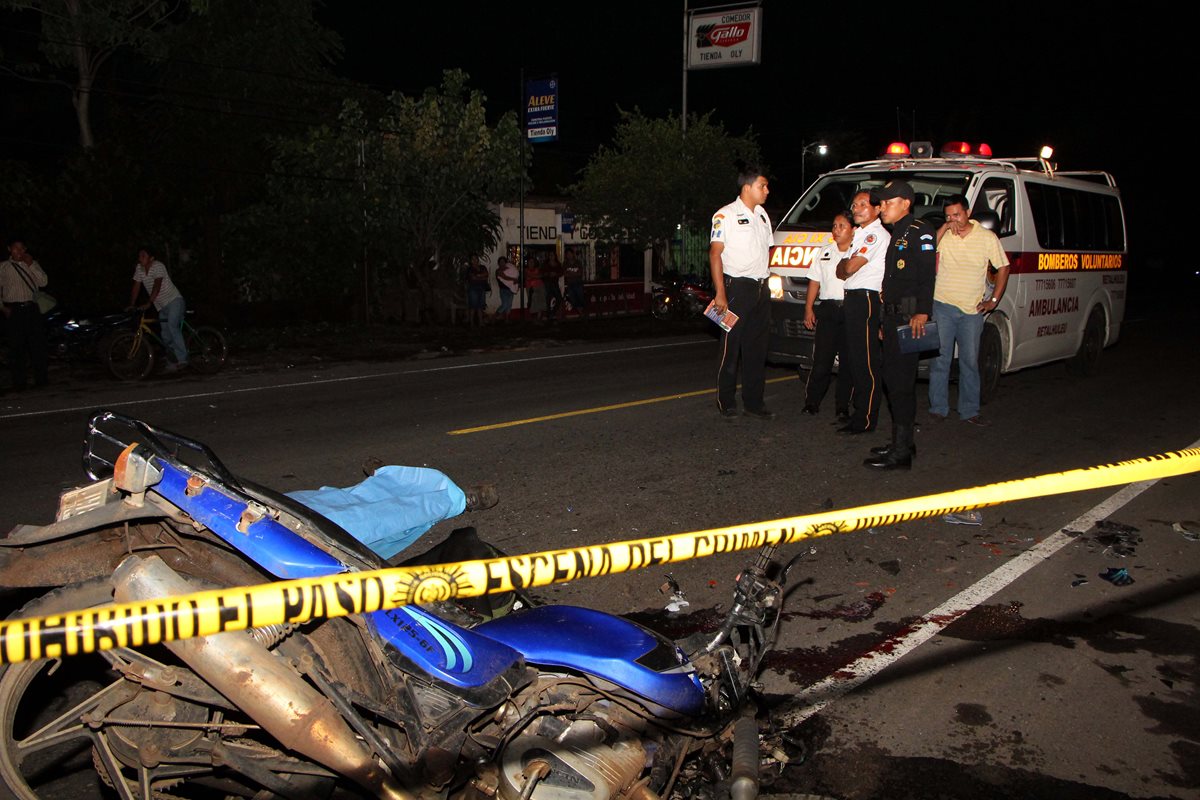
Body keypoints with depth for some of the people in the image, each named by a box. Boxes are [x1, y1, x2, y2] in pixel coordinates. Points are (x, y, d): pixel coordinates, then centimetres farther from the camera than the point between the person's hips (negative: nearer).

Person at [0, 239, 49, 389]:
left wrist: (31, 265, -8)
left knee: (37, 343, 2)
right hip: (14, 310, -2)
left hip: (32, 308, 2)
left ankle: (41, 377, 10)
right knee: (16, 346, -1)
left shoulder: (32, 264, 13)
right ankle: (19, 381, 6)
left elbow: (43, 282, -1)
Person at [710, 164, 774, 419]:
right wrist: (720, 293, -17)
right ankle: (725, 402, 8)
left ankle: (753, 401, 16)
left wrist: (764, 273, 13)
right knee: (731, 346, -2)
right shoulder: (726, 215, -6)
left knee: (757, 348, 8)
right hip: (737, 286, -7)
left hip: (761, 289, 7)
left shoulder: (762, 215, 16)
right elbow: (715, 253, -11)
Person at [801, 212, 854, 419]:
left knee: (848, 361, 3)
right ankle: (811, 402, 7)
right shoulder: (825, 253, 15)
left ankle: (843, 406, 11)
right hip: (827, 310, 2)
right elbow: (815, 282, 16)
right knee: (821, 359, -1)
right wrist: (809, 307, 9)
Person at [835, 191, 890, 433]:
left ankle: (865, 420, -5)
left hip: (866, 299, -10)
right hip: (851, 299, 10)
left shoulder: (877, 234, -10)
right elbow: (840, 272, 21)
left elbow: (850, 267, -16)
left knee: (866, 363, -8)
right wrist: (845, 266, 1)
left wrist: (844, 264, 3)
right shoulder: (858, 234, 21)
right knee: (854, 359, 13)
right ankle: (859, 411, 21)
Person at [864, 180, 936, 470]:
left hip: (909, 317, -10)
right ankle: (901, 443, 23)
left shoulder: (919, 232, -8)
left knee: (902, 383, -10)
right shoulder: (895, 234, 22)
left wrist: (922, 312, -28)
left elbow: (927, 275, -19)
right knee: (892, 379, 13)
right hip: (892, 316, 10)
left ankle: (901, 452, -7)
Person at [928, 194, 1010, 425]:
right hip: (943, 305, -1)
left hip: (972, 310, 1)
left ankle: (969, 410, 14)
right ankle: (938, 407, 8)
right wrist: (943, 229, -17)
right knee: (940, 358, 0)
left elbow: (1003, 268, 8)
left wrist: (994, 300, 3)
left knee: (970, 361, 7)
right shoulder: (943, 235, 2)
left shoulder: (988, 238, 2)